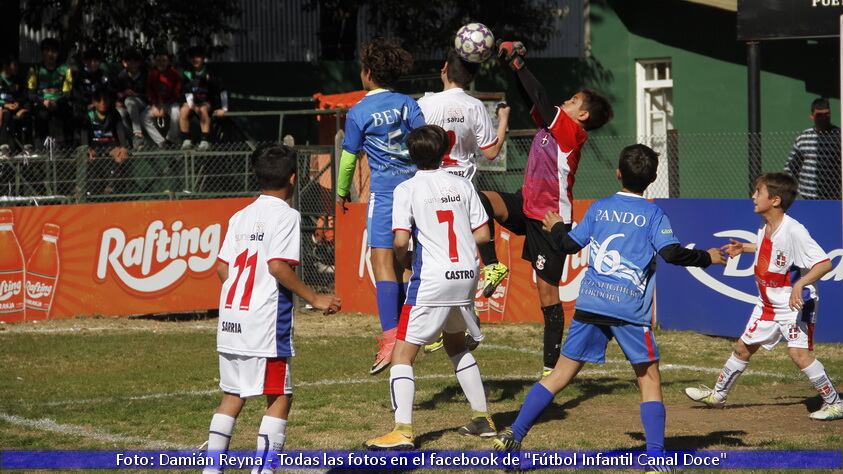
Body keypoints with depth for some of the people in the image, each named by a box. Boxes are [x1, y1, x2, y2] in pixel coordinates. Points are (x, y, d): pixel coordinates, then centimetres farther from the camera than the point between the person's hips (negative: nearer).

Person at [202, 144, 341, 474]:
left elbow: (222, 268, 12)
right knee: (280, 396, 1)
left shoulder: (239, 217, 14)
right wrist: (315, 299, -12)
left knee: (232, 395, 14)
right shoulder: (285, 215, -7)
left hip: (230, 320, 7)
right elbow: (278, 266, -17)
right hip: (265, 322, -7)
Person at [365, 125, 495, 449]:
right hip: (467, 275, 6)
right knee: (456, 344, 27)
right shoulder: (462, 186, 8)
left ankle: (403, 431, -15)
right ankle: (482, 419, 29)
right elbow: (482, 234, 6)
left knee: (403, 352, -2)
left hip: (432, 279, -6)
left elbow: (401, 240, -13)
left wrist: (402, 259, 8)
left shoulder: (407, 189, -5)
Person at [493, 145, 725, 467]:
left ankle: (514, 435, 1)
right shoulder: (653, 214, 3)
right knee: (649, 377, 8)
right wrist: (707, 258, 5)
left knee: (562, 373, 7)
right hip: (631, 308, -3)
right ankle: (655, 454, -1)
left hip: (590, 303, 3)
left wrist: (556, 228, 37)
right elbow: (671, 253, -9)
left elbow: (570, 245, 16)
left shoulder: (599, 208, 11)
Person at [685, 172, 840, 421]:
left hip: (795, 304, -9)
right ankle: (718, 395, 36)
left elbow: (825, 263, -30)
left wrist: (800, 284, -41)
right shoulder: (765, 227, 1)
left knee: (798, 352, -21)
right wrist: (744, 248, 14)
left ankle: (834, 402, -10)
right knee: (743, 348, 18)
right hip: (767, 304, 9)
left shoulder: (794, 231, -25)